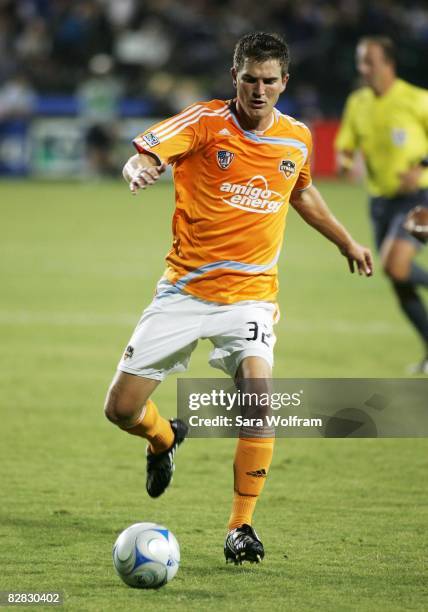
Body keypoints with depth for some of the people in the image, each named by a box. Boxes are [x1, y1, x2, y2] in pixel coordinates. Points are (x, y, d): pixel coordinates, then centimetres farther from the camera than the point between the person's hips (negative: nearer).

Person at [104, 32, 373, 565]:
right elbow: (144, 154, -24)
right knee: (121, 409, -3)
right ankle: (165, 438, 37)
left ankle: (241, 526, -9)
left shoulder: (297, 139, 4)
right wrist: (139, 170, -47)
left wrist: (346, 242, 33)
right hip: (185, 289, -1)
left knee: (259, 393, -25)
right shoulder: (205, 122, -9)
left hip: (251, 293, 1)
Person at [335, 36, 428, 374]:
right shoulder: (358, 103, 5)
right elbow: (345, 146, 10)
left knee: (395, 266, -25)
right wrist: (344, 160, -13)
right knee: (399, 281, 6)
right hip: (381, 200, 6)